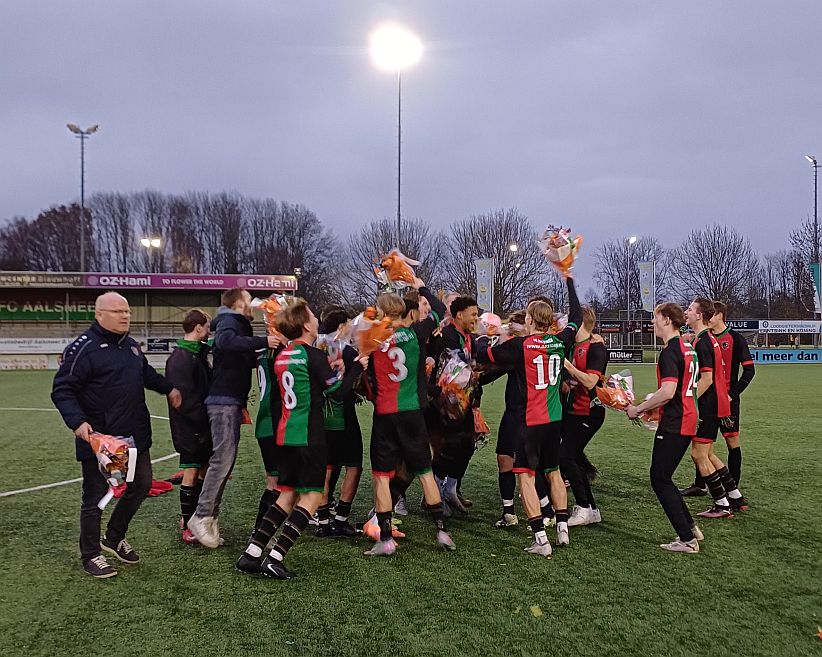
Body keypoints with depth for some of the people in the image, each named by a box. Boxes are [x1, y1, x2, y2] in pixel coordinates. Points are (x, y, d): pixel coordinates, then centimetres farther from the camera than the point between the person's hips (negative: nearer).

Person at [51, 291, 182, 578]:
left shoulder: (131, 345, 10)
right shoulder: (83, 349, -15)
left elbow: (146, 372, 29)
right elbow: (62, 390, -17)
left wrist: (168, 388, 25)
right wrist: (77, 421, -29)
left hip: (135, 436, 8)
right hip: (98, 438, -8)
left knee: (141, 485, 16)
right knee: (95, 497, 4)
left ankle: (114, 538, 35)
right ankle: (91, 555, 21)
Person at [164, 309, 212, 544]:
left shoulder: (198, 353, 12)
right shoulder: (181, 358, -17)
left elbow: (207, 384, 18)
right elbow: (184, 396, -21)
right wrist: (202, 419, -17)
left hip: (201, 426, 9)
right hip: (189, 427, -9)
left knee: (204, 469, 13)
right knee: (191, 472, -3)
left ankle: (190, 516, 25)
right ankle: (188, 526, 6)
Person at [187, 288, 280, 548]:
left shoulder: (239, 324, 24)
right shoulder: (229, 320, -6)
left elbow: (246, 359, 30)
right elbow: (225, 341, -30)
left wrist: (266, 352, 17)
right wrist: (263, 342, -33)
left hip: (232, 402, 10)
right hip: (224, 401, -10)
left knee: (226, 460, 9)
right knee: (223, 458, -14)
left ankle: (210, 516, 11)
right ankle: (201, 516, -12)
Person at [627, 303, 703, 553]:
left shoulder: (669, 352, -16)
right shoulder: (687, 349, 14)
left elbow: (668, 392, -26)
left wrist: (638, 409, -15)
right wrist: (654, 406, 22)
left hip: (673, 425, -9)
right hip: (688, 421, 9)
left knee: (659, 480, -1)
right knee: (663, 478, 17)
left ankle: (687, 540, 1)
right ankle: (691, 528, 20)